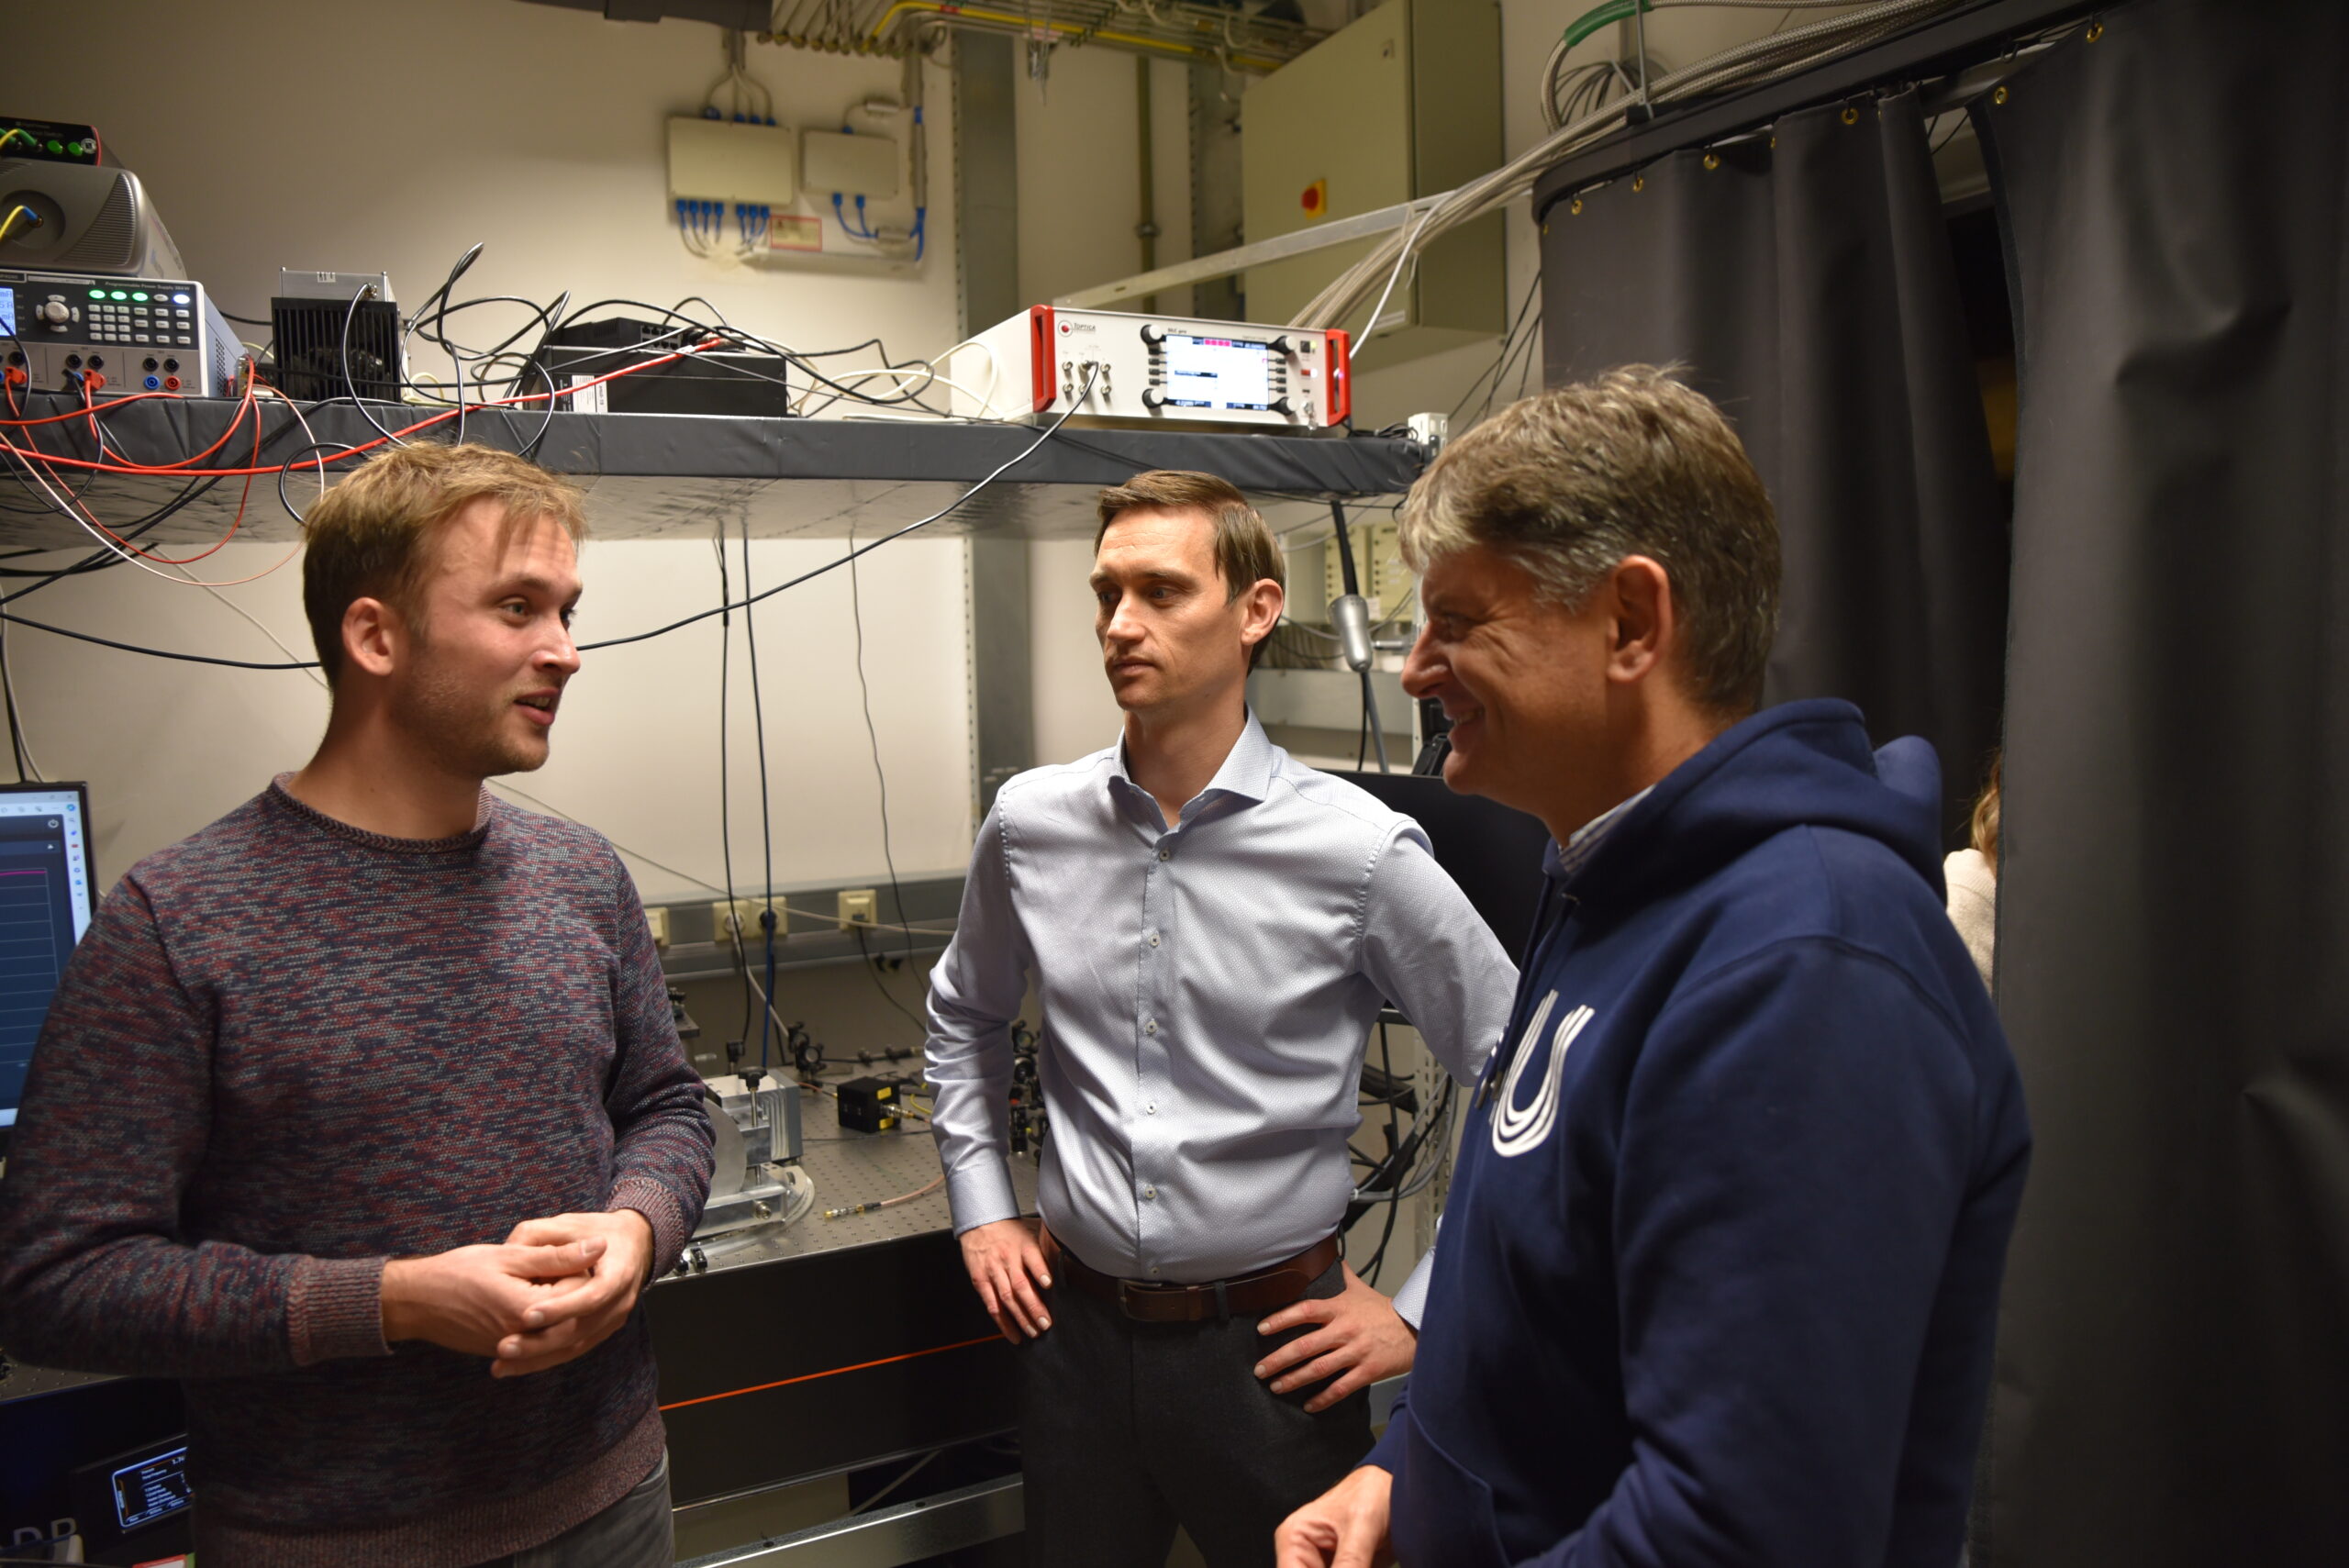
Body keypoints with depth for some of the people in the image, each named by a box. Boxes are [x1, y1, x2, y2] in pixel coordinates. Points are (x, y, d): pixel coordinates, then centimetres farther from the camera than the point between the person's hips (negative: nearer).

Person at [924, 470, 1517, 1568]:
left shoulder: (1359, 851, -16)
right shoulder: (1030, 825, -4)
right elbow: (965, 1017, 16)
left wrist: (1425, 1311, -7)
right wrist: (980, 1211, 11)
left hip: (1269, 1345, -3)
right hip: (1073, 1327, 3)